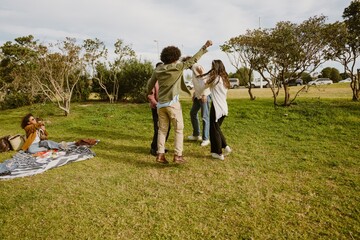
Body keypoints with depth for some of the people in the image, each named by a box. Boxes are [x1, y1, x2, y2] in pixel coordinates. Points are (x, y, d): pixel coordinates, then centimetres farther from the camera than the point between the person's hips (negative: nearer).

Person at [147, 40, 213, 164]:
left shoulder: (158, 70, 6)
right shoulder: (178, 67, -7)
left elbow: (150, 84, 16)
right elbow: (193, 59, -4)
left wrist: (149, 94, 36)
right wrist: (205, 47, 4)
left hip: (161, 103, 5)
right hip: (172, 103, -5)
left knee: (162, 129, 12)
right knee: (179, 129, 5)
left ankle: (160, 154, 10)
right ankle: (178, 155, 2)